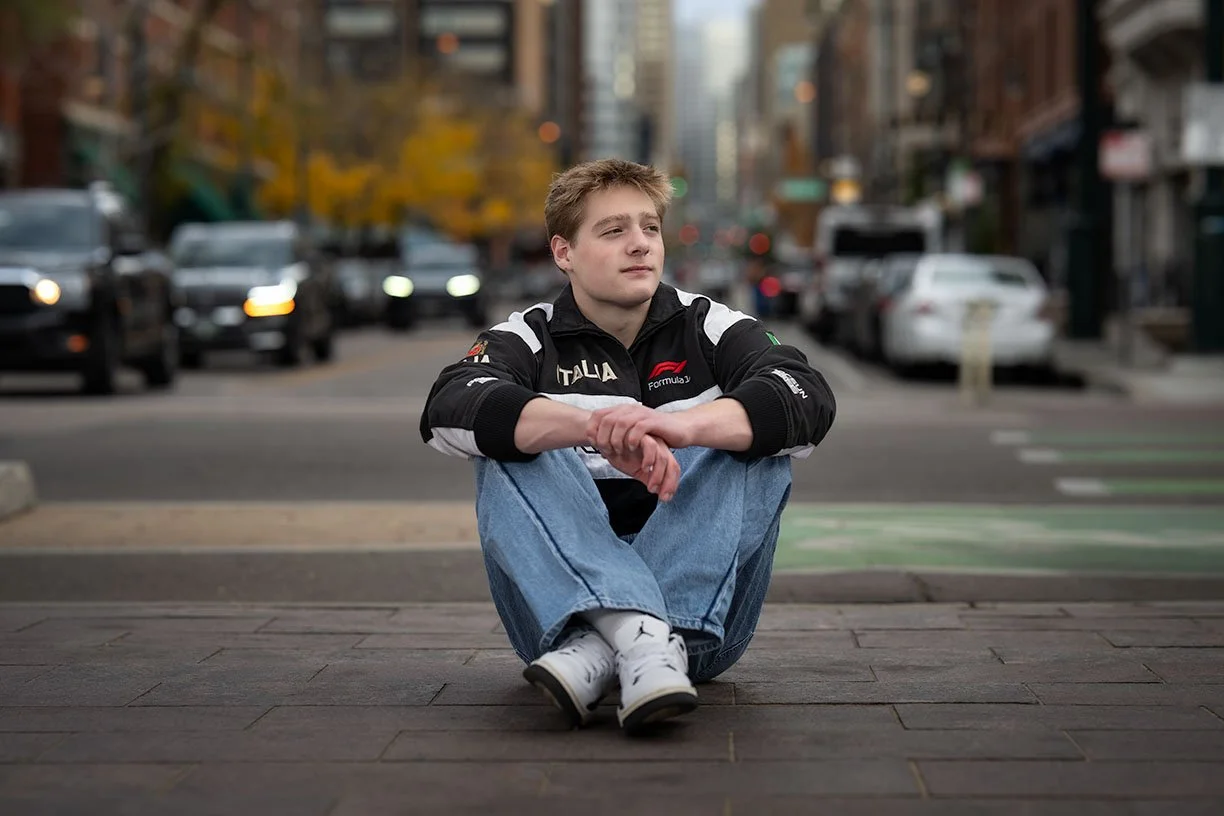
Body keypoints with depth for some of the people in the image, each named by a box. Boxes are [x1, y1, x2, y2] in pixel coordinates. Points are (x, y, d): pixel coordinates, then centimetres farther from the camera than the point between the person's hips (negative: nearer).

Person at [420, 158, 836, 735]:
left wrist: (679, 426, -33)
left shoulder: (707, 329, 8)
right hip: (560, 604, 0)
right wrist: (597, 428, -35)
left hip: (702, 608, 1)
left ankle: (597, 652, -35)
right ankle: (641, 639, -44)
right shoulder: (531, 338, 6)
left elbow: (809, 400, -13)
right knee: (512, 452, -20)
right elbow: (449, 410, -18)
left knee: (755, 444, -18)